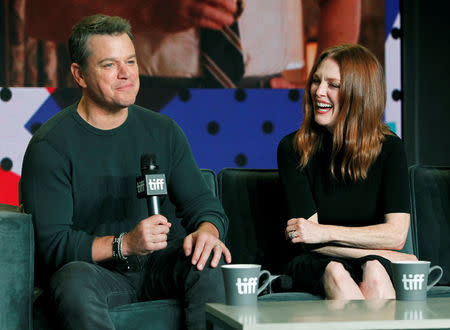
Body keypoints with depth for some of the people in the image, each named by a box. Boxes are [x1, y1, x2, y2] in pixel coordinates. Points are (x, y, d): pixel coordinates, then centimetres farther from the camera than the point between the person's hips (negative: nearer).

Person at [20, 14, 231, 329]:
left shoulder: (163, 131, 9)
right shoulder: (50, 145, -5)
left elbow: (204, 203, 7)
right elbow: (51, 244, -12)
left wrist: (207, 230, -19)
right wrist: (124, 244, -27)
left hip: (160, 267, 3)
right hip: (97, 270, -3)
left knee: (212, 263, -28)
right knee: (74, 279, -37)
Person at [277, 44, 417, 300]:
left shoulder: (389, 148, -1)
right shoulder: (293, 148, -4)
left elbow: (396, 234, -9)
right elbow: (306, 239, -10)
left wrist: (325, 232, -16)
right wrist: (388, 256, -16)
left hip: (376, 262, 1)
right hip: (313, 265, 0)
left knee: (374, 274, -36)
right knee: (334, 274, -36)